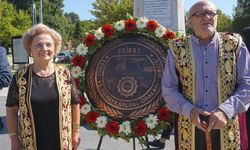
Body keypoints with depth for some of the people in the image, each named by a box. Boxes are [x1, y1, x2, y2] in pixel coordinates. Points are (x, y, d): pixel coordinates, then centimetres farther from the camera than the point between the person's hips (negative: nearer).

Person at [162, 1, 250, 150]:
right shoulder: (177, 49, -1)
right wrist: (189, 110, -14)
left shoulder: (235, 44, 0)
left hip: (226, 127, 0)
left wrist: (225, 111, -15)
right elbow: (168, 88, 1)